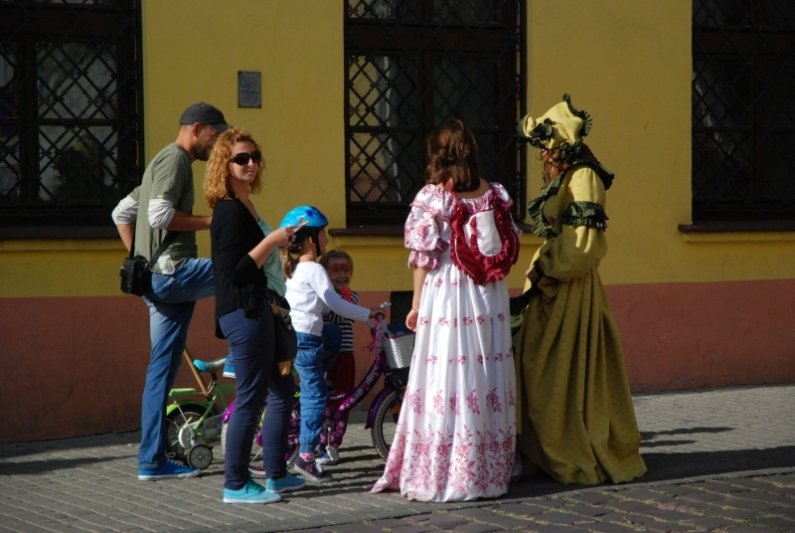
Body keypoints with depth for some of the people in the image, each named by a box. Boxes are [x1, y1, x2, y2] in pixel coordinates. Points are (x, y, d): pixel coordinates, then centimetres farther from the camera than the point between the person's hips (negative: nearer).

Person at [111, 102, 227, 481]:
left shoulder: (164, 162, 25)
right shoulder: (174, 159, -7)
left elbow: (121, 213, 28)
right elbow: (159, 215, -21)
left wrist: (139, 259, 22)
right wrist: (210, 221, -13)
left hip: (160, 281, 10)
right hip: (172, 273, -10)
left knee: (163, 368, 9)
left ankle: (152, 461, 10)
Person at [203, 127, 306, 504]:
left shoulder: (242, 207, 14)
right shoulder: (230, 211, -16)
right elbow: (235, 272, -23)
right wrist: (271, 242, -21)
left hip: (254, 310, 11)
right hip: (241, 314, -11)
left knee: (283, 389, 16)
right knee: (250, 398, -5)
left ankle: (276, 475, 24)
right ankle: (235, 485, 3)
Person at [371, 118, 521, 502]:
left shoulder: (432, 197, -8)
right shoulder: (496, 194, 4)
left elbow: (423, 257, -7)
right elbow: (508, 250, 8)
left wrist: (416, 305, 2)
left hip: (445, 297, -4)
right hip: (489, 299, 4)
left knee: (446, 380, -1)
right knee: (488, 380, 9)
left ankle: (443, 476, 1)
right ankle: (490, 470, 16)